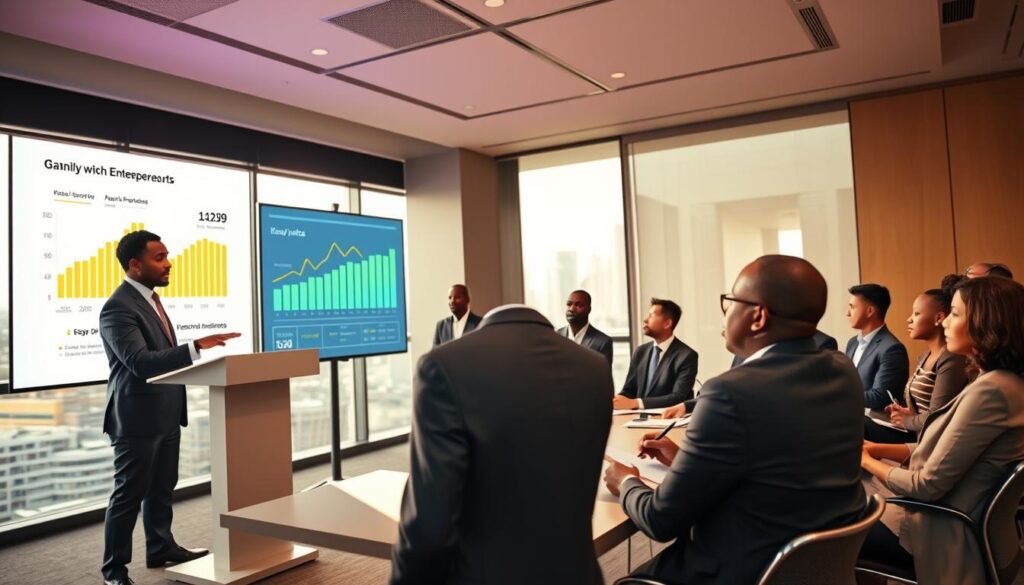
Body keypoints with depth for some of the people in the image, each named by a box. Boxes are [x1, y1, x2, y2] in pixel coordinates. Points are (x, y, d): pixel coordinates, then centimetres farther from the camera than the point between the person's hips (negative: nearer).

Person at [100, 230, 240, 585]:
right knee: (130, 493, 3)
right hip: (137, 417, -9)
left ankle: (161, 548, 33)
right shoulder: (119, 308, -20)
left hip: (165, 414, 9)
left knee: (162, 488, 19)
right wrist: (196, 347, -38)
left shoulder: (150, 299, 11)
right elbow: (142, 362, -30)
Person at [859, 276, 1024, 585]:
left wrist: (867, 461, -8)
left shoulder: (990, 390, -26)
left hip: (942, 534, -9)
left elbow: (928, 485, -24)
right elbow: (942, 450, 10)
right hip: (949, 518, 9)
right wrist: (876, 448, 0)